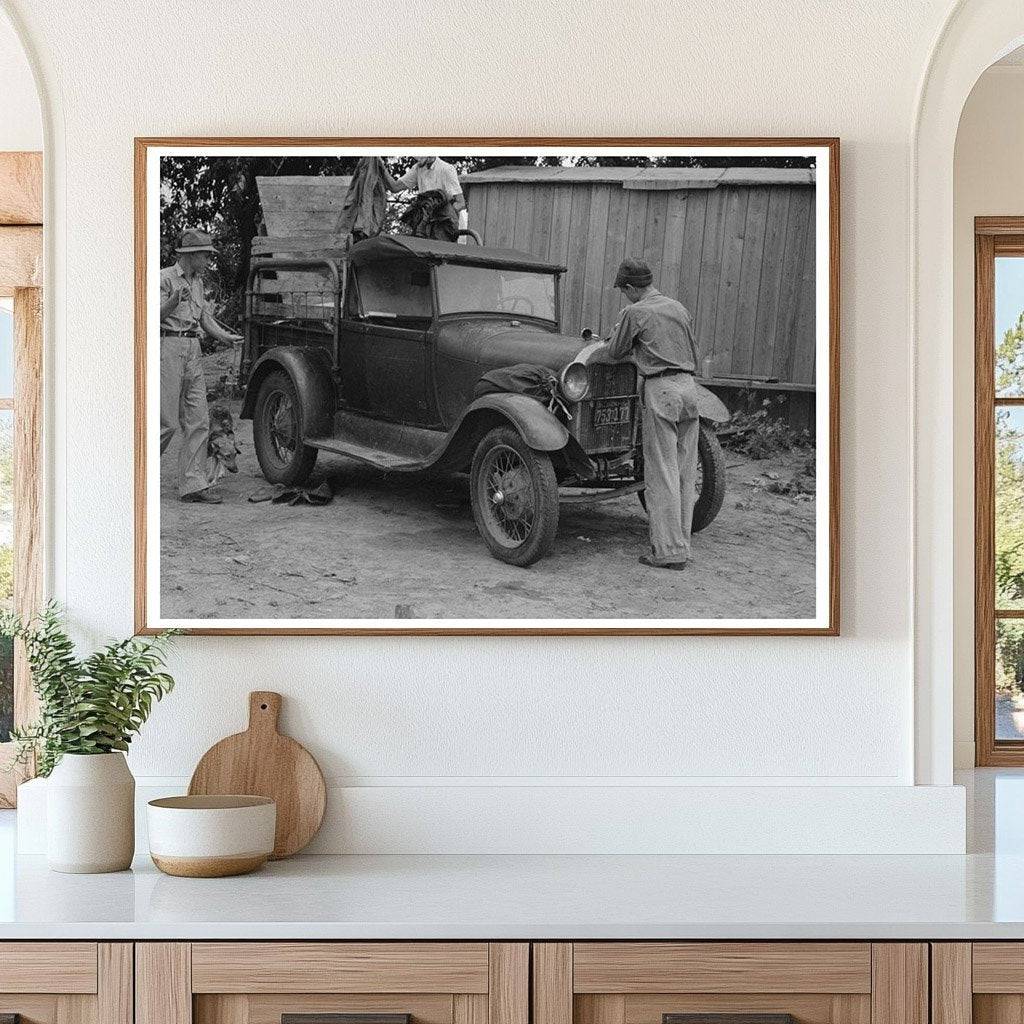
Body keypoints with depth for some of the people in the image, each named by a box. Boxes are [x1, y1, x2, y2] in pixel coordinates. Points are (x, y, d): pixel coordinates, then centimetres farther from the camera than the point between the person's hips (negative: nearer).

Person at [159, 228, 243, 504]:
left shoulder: (197, 283, 19)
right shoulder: (165, 278, -6)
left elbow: (205, 318, 15)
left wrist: (226, 336, -2)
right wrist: (174, 301, -32)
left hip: (193, 352, 8)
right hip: (168, 348, -8)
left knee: (198, 421, 2)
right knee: (167, 422, -8)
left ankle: (193, 484, 3)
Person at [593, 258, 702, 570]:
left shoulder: (635, 312, -4)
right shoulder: (680, 309, 17)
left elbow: (613, 353, 4)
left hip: (660, 391, -7)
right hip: (688, 386, 7)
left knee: (661, 474, -5)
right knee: (685, 473, 9)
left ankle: (668, 552, -6)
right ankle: (681, 546, 13)